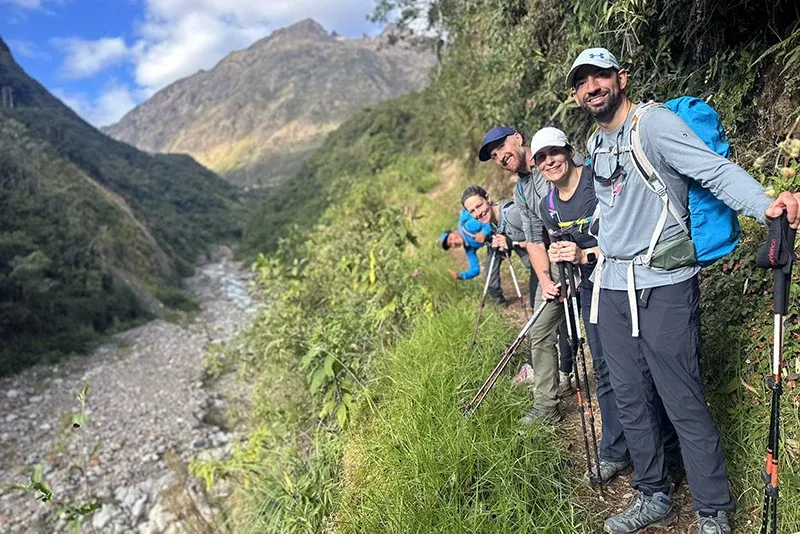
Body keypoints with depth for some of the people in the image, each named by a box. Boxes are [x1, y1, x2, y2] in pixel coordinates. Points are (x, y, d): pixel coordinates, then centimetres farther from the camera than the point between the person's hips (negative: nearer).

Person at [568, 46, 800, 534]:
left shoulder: (654, 123, -7)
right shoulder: (595, 145, 15)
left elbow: (717, 171, -18)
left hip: (664, 285, -7)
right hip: (612, 287, 7)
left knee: (683, 402, -2)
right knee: (631, 400, 12)